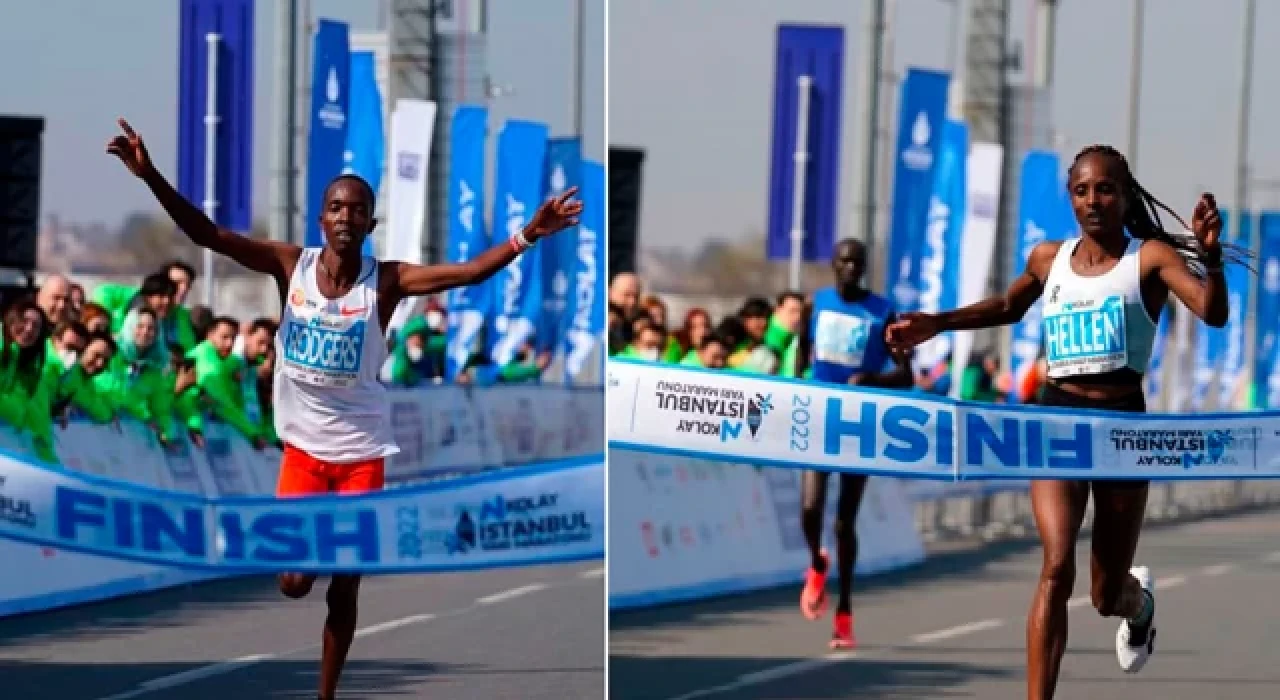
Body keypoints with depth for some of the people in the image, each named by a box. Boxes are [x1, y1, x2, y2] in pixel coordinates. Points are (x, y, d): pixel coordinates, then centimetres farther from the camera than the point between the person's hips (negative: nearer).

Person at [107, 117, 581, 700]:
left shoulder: (386, 281, -10)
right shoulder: (291, 264, -8)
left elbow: (468, 273, -20)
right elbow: (207, 234, -15)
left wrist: (528, 236, -35)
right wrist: (151, 177, -27)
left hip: (361, 452, 0)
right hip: (302, 448, 0)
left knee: (345, 588, 5)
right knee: (293, 583, -4)